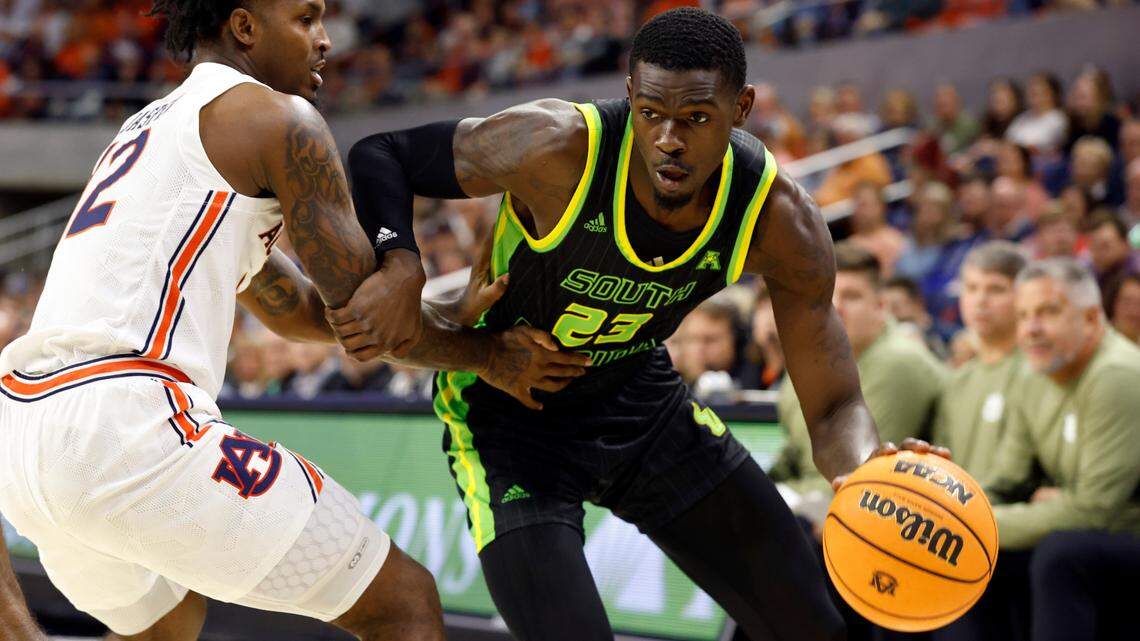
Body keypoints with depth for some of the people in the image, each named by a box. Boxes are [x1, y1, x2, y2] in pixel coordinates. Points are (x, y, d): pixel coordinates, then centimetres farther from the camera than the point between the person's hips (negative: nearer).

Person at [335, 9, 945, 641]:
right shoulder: (556, 147, -33)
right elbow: (379, 155, -18)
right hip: (506, 415, -4)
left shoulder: (781, 220, -23)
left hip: (640, 398, 4)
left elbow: (834, 409, -17)